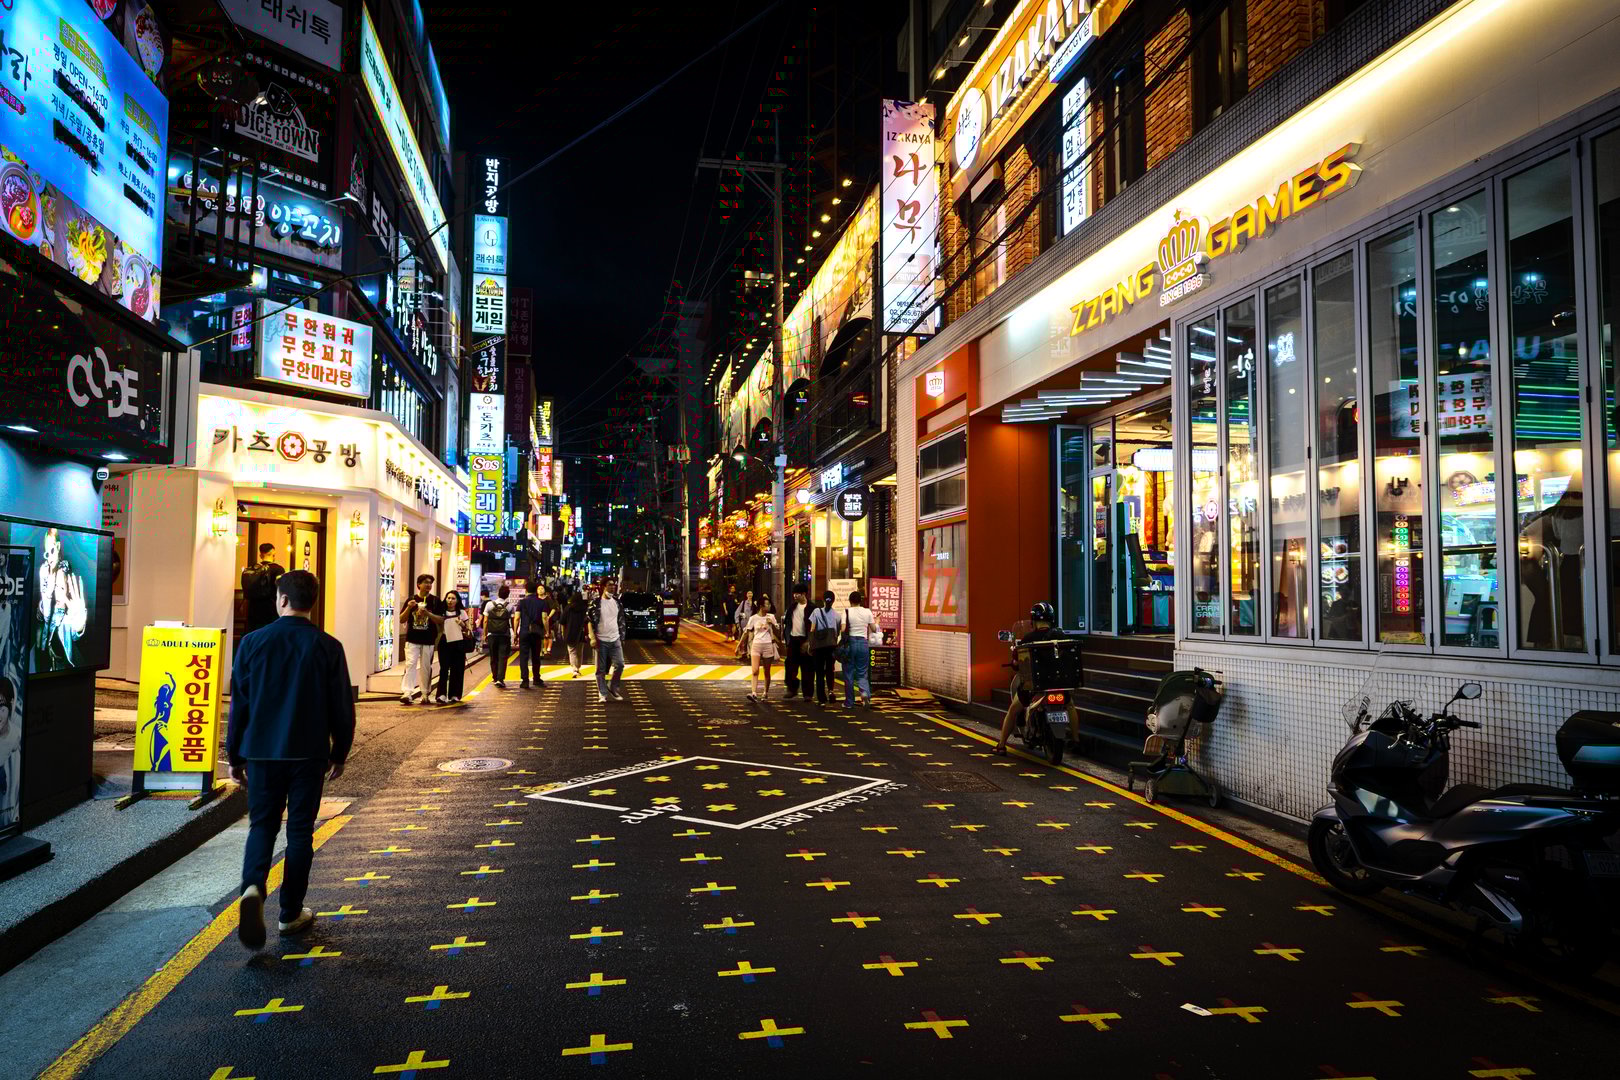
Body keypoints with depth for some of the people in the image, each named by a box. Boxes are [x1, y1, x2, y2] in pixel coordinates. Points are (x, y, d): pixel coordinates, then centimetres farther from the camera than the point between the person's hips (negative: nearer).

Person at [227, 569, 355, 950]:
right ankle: (291, 913, 16)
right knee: (300, 831, 9)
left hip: (262, 751, 1)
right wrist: (339, 753, 10)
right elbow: (342, 707, -3)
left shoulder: (253, 642, -4)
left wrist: (234, 755, 11)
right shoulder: (328, 647, -7)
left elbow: (238, 703, 1)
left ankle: (253, 888, -14)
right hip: (309, 754, -1)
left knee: (262, 825, 12)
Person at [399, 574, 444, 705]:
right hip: (412, 640, 0)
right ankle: (407, 693, -13)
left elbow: (441, 619, -2)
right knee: (410, 664, -9)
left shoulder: (435, 601, 3)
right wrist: (409, 608, -11)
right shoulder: (411, 600, 7)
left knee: (426, 667, 6)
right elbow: (401, 620, 6)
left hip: (428, 640, 0)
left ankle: (424, 693, 17)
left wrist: (428, 613, -17)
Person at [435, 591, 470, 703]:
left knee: (457, 670, 2)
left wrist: (462, 624, -11)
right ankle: (441, 694, -6)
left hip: (458, 643, 0)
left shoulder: (461, 612, 5)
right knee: (444, 669, -7)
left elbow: (467, 629, 7)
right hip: (445, 643, 0)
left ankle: (454, 695, 9)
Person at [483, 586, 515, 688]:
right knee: (503, 658, -2)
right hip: (504, 636, -2)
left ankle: (495, 678, 21)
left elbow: (485, 621, 1)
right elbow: (513, 622, -4)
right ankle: (500, 679, -13)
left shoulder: (489, 605, -1)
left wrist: (485, 634, 8)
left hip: (492, 635, 2)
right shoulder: (509, 606, -4)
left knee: (493, 658, 13)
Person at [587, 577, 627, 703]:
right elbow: (589, 621, -7)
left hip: (615, 640, 4)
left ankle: (613, 689, 16)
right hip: (601, 640, -4)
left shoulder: (617, 602, 9)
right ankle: (602, 694, 9)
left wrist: (622, 637, 12)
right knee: (601, 669, 1)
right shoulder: (596, 602, -5)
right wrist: (593, 638, -15)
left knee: (619, 665, -2)